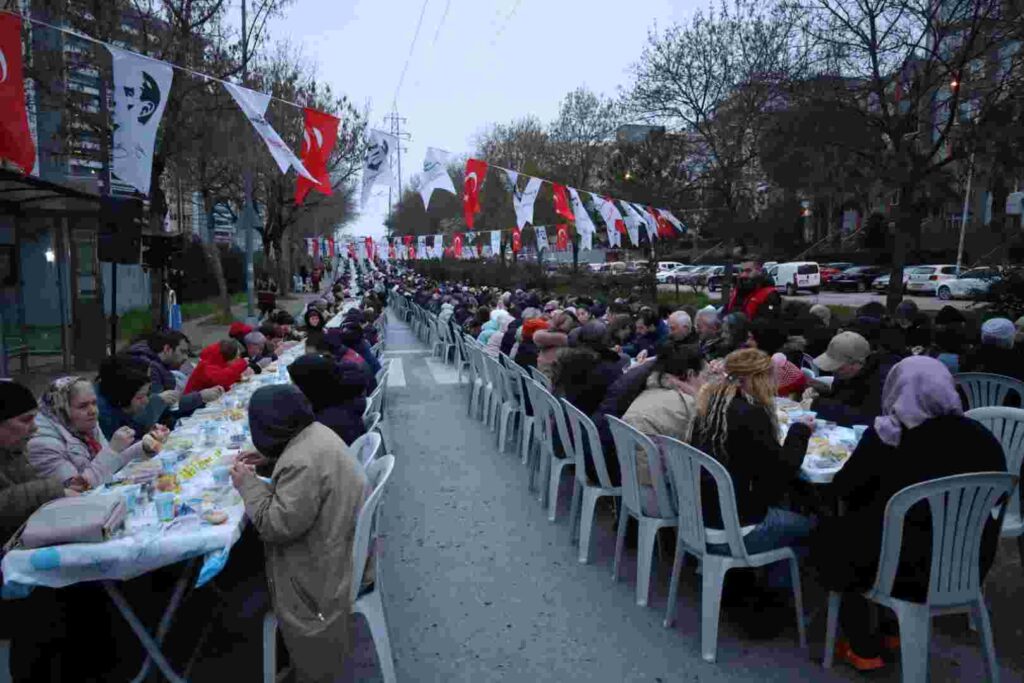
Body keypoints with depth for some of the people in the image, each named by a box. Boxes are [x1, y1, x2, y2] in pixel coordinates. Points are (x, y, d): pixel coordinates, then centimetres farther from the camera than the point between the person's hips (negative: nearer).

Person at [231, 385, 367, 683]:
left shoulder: (303, 463, -32)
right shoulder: (313, 432, -1)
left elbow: (278, 524, -28)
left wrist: (248, 484, -16)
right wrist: (270, 459, 8)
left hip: (324, 566, -10)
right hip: (339, 542, 10)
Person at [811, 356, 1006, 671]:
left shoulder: (887, 435, -18)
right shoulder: (983, 437, -4)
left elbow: (842, 488, -7)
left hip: (908, 570, -5)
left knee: (828, 537, 21)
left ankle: (864, 649, 28)